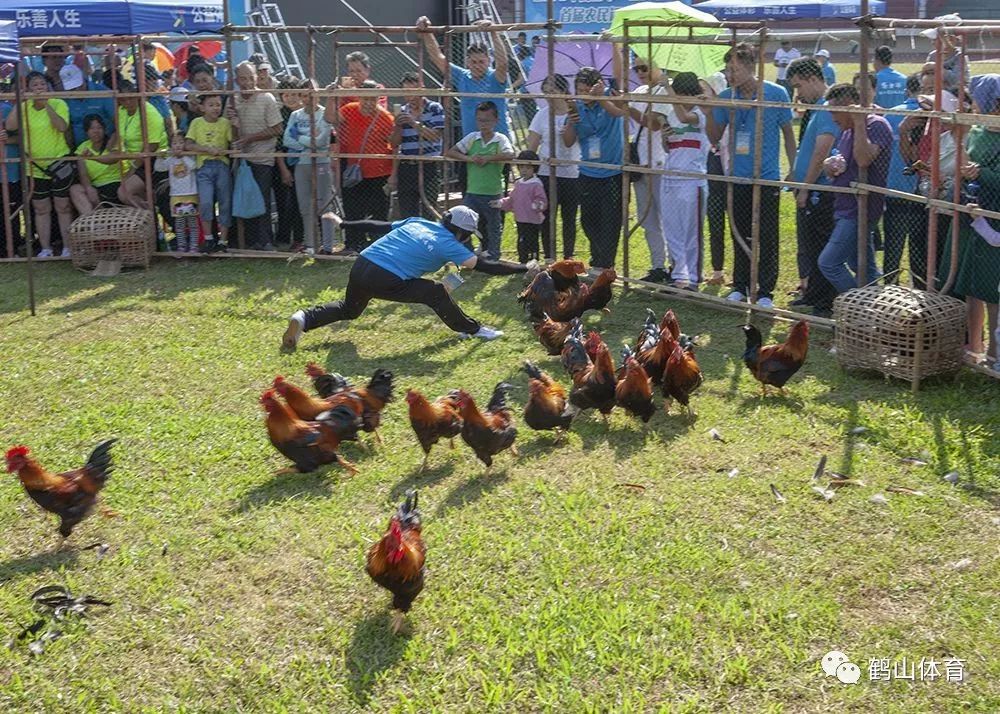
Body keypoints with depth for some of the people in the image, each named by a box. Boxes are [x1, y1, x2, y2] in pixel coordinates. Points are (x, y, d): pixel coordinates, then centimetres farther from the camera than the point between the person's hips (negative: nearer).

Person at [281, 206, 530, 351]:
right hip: (385, 281, -7)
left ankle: (303, 319, 14)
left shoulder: (416, 222, 17)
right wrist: (525, 268, 9)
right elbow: (485, 266, 2)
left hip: (359, 267, 7)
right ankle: (472, 329, 15)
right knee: (435, 293, 7)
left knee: (349, 310, 31)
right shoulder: (447, 245, 2)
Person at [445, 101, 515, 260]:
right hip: (472, 192, 3)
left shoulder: (500, 139, -4)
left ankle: (493, 258, 23)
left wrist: (487, 158, -24)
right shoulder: (471, 138, 4)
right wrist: (469, 158, -14)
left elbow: (510, 155, -24)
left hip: (492, 193, -3)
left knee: (494, 227, 10)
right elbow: (449, 153, 1)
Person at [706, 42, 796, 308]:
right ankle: (740, 286, 23)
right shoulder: (725, 97, 1)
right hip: (738, 177, 3)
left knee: (766, 237, 1)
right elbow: (715, 137, 8)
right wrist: (709, 111, -8)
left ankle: (765, 291, 11)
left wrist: (794, 170, 2)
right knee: (740, 235, 10)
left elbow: (788, 133, 3)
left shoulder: (776, 94, -6)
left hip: (767, 178, -3)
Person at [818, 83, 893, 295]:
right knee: (864, 269, 13)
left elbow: (863, 159, -30)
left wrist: (859, 123, -24)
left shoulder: (876, 125, -13)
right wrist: (831, 166, 2)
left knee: (829, 262, -14)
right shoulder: (847, 132, 14)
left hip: (860, 210, -10)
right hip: (846, 208, 10)